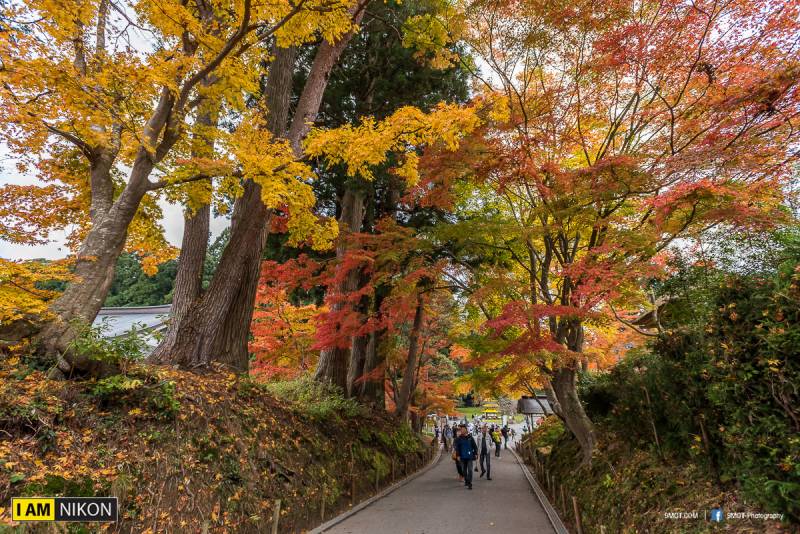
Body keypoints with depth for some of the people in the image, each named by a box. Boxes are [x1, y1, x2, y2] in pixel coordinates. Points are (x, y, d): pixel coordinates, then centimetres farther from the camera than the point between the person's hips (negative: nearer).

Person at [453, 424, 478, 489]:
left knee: (470, 470, -7)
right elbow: (457, 448, 2)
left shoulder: (470, 438, -1)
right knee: (464, 470, 11)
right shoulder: (458, 439, 0)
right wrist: (458, 455, -4)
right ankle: (466, 481, 28)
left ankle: (469, 483, -5)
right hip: (462, 457, 2)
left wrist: (475, 453, 3)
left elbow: (474, 446, 6)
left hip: (470, 456, -1)